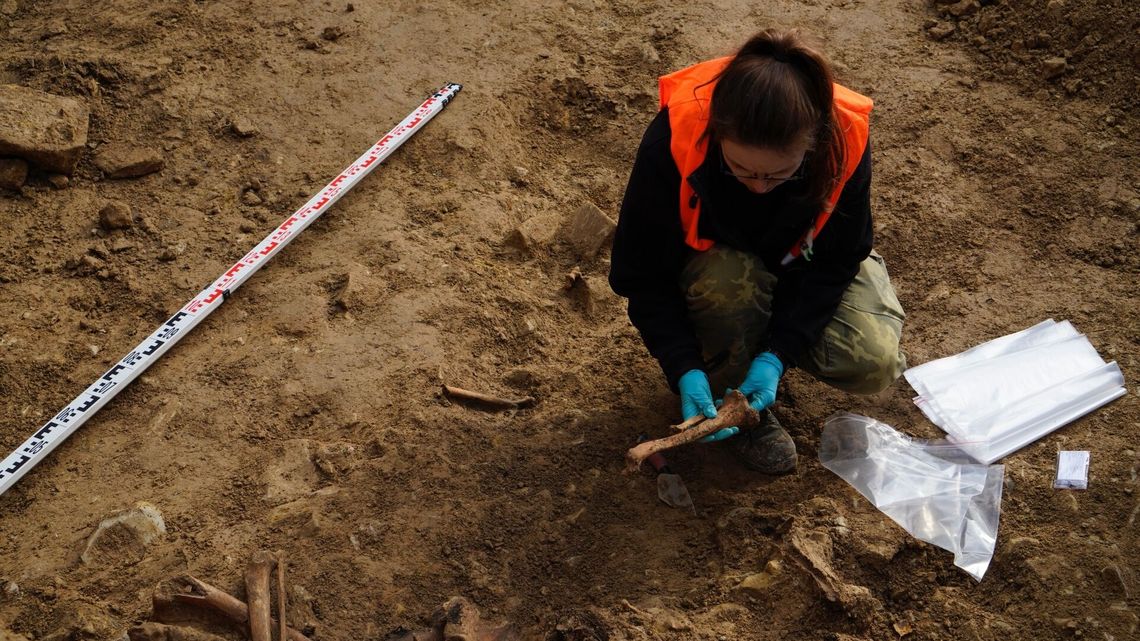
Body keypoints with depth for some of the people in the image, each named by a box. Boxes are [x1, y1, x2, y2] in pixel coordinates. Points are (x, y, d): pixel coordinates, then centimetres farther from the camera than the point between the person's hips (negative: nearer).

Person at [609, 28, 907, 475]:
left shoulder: (845, 139, -32)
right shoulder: (672, 141, -35)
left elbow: (834, 262, -18)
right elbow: (644, 276, -23)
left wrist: (778, 354, -29)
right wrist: (686, 371, -33)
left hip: (801, 259, 2)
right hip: (714, 253, -1)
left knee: (872, 363, -22)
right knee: (730, 282, -38)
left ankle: (762, 339, 10)